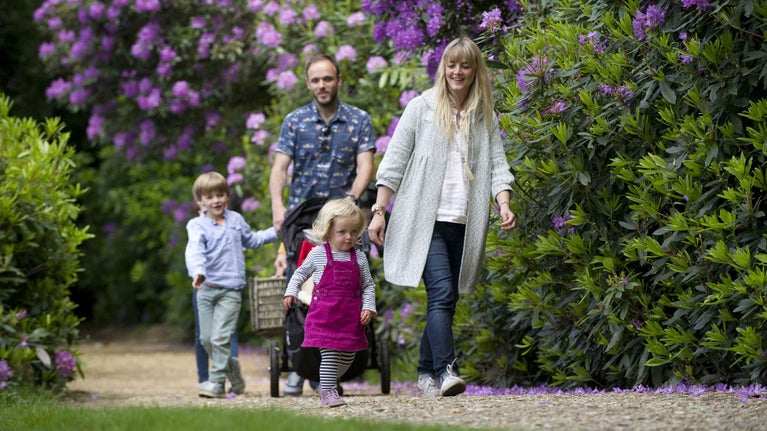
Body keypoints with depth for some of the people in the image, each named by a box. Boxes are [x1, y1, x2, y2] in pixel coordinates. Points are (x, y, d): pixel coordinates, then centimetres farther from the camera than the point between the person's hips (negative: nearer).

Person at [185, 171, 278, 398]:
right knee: (206, 339, 4)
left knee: (220, 338, -12)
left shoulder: (236, 220, 12)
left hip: (230, 290, 0)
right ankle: (231, 368, 26)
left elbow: (250, 240, 33)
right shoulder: (197, 226, -2)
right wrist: (198, 272, -40)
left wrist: (276, 232, 29)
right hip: (206, 288, 0)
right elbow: (195, 251, -21)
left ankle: (216, 381, -9)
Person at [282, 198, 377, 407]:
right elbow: (301, 272, 15)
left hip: (351, 315, 4)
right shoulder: (318, 254, 0)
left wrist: (368, 307, 1)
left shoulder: (359, 258, 6)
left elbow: (368, 286, 12)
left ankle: (327, 383, 30)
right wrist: (291, 291, 4)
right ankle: (328, 392, -7)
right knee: (329, 352, -12)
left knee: (347, 356, 9)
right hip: (324, 312, -4)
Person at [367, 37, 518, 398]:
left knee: (447, 301, 6)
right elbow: (394, 161, 5)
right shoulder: (421, 108, 5)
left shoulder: (485, 117, 14)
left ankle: (426, 373, 17)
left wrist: (504, 205, -10)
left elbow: (497, 165, 9)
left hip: (464, 224, 4)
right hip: (426, 220, -4)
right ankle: (446, 370, -27)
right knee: (442, 293, -19)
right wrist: (379, 211, -1)